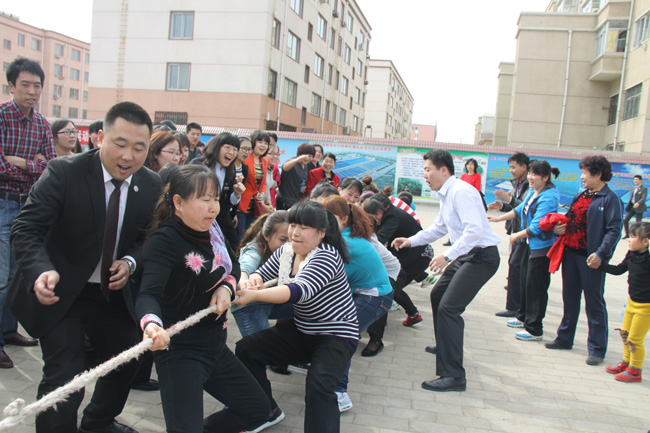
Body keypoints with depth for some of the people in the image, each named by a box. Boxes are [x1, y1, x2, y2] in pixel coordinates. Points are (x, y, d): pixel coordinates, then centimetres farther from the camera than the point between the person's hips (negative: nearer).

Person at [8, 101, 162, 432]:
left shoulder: (152, 186, -7)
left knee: (126, 361, 18)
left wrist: (130, 263, -14)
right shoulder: (64, 173, -20)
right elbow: (25, 230, -22)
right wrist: (42, 271, -41)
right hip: (61, 292, -5)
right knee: (64, 380, -11)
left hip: (112, 291, 5)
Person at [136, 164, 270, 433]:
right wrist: (152, 324, -54)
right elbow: (149, 294, -32)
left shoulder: (211, 229, 2)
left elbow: (232, 266, 16)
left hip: (215, 346, 8)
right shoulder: (164, 240, -20)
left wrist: (226, 287, -7)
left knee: (258, 409, 17)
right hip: (179, 352, -8)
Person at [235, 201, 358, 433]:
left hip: (336, 335, -7)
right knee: (246, 349, -2)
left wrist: (253, 295, -51)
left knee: (318, 386, -32)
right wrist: (254, 280, -20)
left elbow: (298, 290, -39)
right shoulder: (286, 251, -1)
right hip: (301, 330, 8)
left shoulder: (326, 257, -24)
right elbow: (261, 274, 6)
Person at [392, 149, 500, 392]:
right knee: (437, 295, 24)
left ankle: (453, 376, -15)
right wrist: (411, 241, 18)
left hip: (481, 256, -11)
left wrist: (447, 255, -33)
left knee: (448, 307, -18)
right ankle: (446, 346, 45)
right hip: (465, 255, 11)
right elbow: (438, 228, 25)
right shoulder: (446, 195, 13)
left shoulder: (461, 191, -20)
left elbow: (475, 230, -30)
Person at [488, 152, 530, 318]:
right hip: (517, 231, 10)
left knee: (515, 265, -11)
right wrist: (502, 206, 4)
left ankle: (513, 307, -4)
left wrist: (509, 199, -24)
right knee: (514, 264, 13)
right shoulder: (516, 184, 14)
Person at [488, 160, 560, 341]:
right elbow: (520, 210, 21)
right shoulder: (533, 193, 6)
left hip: (543, 247, -9)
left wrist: (517, 235, -10)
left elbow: (537, 226, -23)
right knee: (525, 281, 20)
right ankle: (523, 317, 37)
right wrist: (498, 218, 20)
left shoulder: (548, 198, -21)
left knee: (536, 287, -3)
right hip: (531, 244, 9)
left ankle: (534, 330, 8)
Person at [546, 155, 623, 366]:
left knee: (594, 303, 2)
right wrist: (559, 228, 0)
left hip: (590, 258, -7)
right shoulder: (580, 196, 13)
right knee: (570, 298, 16)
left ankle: (597, 349, 11)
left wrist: (600, 254, -25)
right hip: (570, 253, 7)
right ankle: (564, 338, 29)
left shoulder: (610, 199, -9)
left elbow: (614, 230, -16)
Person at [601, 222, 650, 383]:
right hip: (632, 301, 8)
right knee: (625, 333, 18)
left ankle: (635, 371, 17)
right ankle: (626, 363, 36)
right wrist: (600, 265, 7)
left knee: (634, 339, 0)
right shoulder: (631, 255, -1)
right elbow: (618, 270, 13)